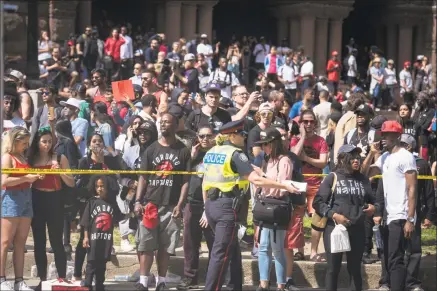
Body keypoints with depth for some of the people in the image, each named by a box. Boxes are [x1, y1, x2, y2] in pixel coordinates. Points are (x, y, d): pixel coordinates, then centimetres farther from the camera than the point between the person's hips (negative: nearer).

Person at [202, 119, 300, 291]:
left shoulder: (211, 152, 13)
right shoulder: (236, 154, -10)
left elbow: (206, 182, 18)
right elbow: (256, 180, -19)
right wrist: (285, 186, -13)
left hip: (211, 204, 8)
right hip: (227, 206, -8)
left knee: (232, 248, 18)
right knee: (220, 252, -5)